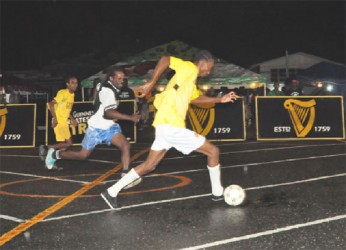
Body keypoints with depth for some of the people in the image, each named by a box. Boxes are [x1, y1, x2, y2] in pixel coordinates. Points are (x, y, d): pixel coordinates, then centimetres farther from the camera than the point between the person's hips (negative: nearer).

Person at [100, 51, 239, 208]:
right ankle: (218, 193, 14)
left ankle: (112, 192, 17)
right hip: (171, 126, -10)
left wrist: (219, 100, 31)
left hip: (166, 126, 10)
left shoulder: (191, 80, 21)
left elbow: (194, 98, 35)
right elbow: (166, 59, -19)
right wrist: (151, 83, -21)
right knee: (213, 151, 2)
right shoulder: (189, 68, -7)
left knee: (149, 165, 16)